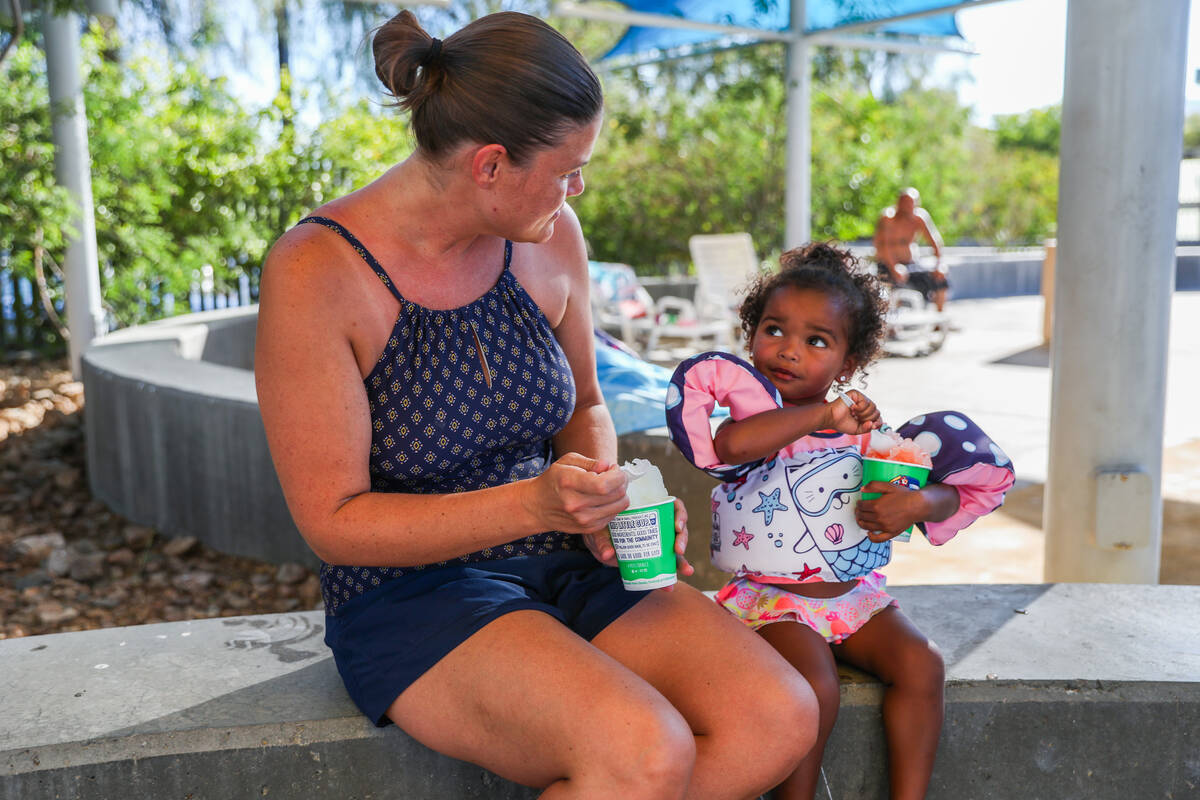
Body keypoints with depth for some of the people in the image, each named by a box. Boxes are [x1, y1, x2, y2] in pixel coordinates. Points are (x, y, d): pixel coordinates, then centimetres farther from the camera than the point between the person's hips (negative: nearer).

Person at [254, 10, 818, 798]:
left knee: (781, 719, -15)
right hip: (410, 595, -5)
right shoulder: (315, 274, -17)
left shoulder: (550, 236, 0)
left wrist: (601, 508, -6)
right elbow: (333, 521, -15)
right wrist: (533, 504, -25)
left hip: (562, 569, 6)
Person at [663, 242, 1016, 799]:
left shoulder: (866, 428, 3)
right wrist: (824, 415, -27)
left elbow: (948, 494, 6)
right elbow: (732, 444, -36)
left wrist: (917, 504, -19)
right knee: (815, 686, -25)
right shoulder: (752, 414, -9)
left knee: (920, 665, -13)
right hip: (773, 600, -4)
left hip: (855, 592, 5)